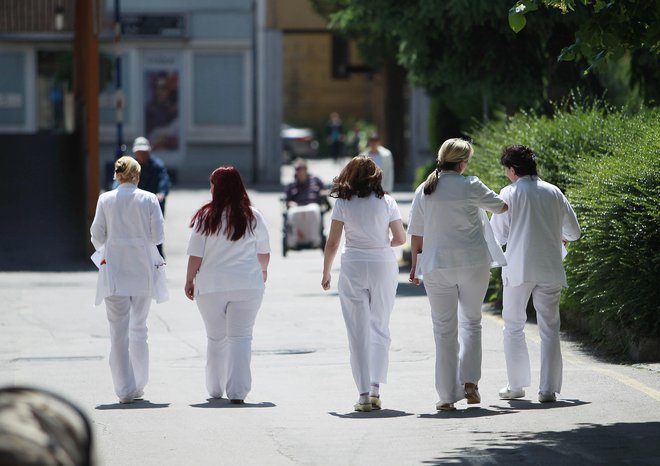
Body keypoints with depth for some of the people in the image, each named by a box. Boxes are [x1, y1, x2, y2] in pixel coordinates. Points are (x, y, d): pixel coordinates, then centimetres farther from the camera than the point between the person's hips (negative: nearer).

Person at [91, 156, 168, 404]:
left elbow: (97, 236, 0)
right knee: (139, 329, 16)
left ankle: (125, 389, -6)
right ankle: (139, 386, 20)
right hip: (143, 270, 1)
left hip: (114, 271, -1)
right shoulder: (149, 199, -2)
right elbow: (158, 234, -2)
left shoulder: (105, 200, -2)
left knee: (119, 332, 0)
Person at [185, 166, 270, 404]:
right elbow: (264, 252, 9)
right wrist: (263, 270, 29)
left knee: (216, 338, 13)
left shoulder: (206, 217, -7)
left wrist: (190, 280, 8)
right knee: (240, 337, 0)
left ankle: (215, 389, 23)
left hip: (212, 286, 0)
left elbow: (195, 254, -6)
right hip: (247, 285, 0)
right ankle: (237, 391, -8)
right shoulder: (253, 217, -1)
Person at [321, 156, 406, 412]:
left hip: (353, 268, 0)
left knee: (359, 333, 3)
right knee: (380, 328, 12)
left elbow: (332, 243, -1)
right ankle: (376, 387, -1)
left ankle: (364, 394, 0)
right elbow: (401, 238, 2)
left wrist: (326, 273, 10)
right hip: (384, 266, 1)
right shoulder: (386, 202, -1)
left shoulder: (343, 203, -2)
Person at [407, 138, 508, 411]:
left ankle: (447, 396, 4)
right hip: (473, 263, -2)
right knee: (471, 322, 15)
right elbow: (501, 207, 7)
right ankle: (470, 382, 1)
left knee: (444, 330, 6)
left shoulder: (424, 191, 2)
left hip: (437, 266, 2)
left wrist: (415, 266, 16)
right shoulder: (470, 187, -7)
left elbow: (416, 234, 5)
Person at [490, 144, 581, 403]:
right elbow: (574, 231, 11)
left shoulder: (510, 193, -4)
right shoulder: (553, 193, 5)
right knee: (549, 329, 6)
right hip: (550, 270, 2)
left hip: (518, 270, -2)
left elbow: (498, 234, -3)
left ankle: (516, 385, 12)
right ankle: (548, 388, 0)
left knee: (513, 327, 12)